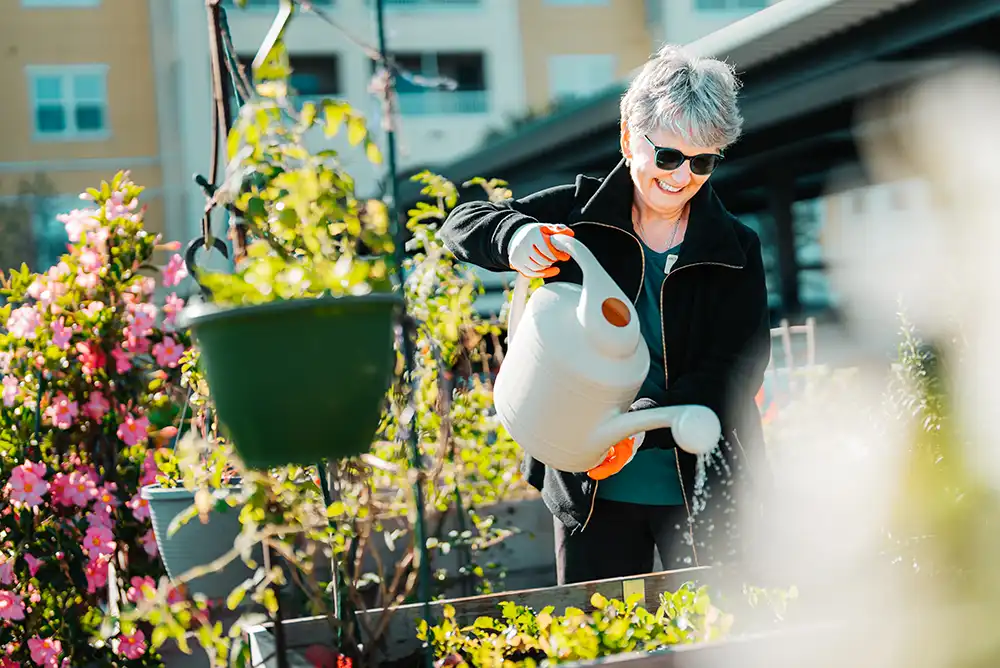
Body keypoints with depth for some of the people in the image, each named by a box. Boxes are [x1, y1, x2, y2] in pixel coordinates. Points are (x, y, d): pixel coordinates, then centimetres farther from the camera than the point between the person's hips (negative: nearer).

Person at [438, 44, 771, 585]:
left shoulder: (736, 251, -2)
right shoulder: (579, 214, 0)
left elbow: (734, 372, -10)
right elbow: (463, 223, 0)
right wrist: (513, 238, -25)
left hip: (699, 490, 0)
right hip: (587, 488, 1)